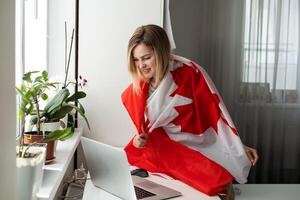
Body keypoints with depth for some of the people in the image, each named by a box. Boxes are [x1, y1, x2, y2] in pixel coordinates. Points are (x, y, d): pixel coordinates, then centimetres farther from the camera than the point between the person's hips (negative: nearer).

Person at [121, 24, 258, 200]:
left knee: (218, 182, -28)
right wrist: (140, 139, -9)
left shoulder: (190, 73, -11)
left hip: (197, 149, -3)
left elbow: (214, 111, -5)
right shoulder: (135, 93, -1)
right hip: (164, 152, 4)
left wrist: (239, 147, -6)